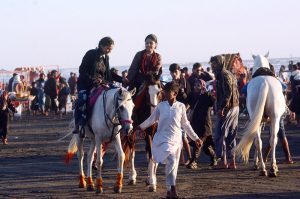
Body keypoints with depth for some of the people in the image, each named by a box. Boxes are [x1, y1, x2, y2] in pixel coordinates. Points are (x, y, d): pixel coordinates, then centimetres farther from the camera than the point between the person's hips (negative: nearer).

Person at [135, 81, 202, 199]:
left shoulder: (181, 107, 3)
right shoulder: (161, 106, 2)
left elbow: (185, 124, 13)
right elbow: (152, 119, 16)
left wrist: (195, 138, 14)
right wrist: (140, 127, 20)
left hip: (176, 140, 2)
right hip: (163, 139, -2)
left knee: (173, 165, 3)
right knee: (171, 160, -21)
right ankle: (172, 189, -20)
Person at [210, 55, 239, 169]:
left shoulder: (223, 75, -11)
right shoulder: (229, 74, 19)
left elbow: (228, 93, -22)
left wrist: (222, 107, -24)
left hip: (227, 108, -10)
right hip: (235, 107, 10)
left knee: (220, 135, -6)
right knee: (231, 136, 12)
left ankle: (223, 161, -7)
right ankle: (232, 161, 13)